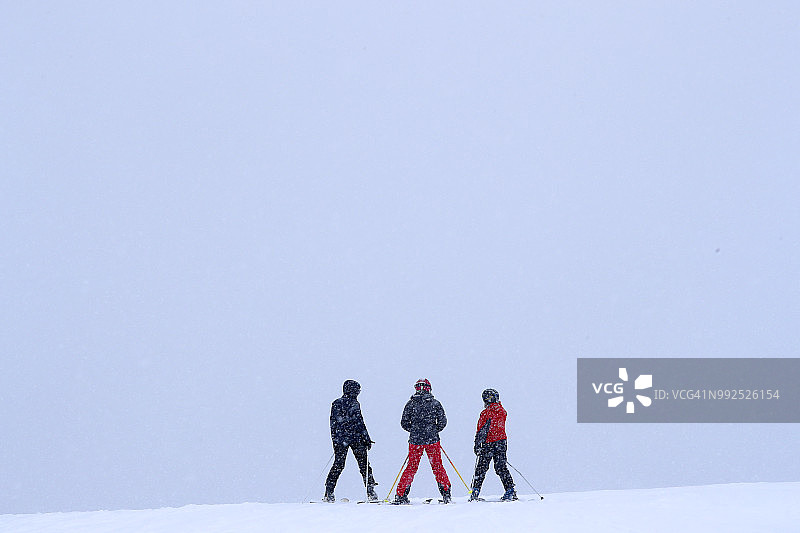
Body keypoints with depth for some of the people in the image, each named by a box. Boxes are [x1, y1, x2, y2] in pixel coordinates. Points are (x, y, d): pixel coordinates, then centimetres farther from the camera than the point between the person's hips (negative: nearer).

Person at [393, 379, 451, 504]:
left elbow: (404, 423, 1)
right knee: (437, 466, 9)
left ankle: (401, 495, 7)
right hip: (432, 440, -1)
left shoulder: (411, 403, 1)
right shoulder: (435, 403, 0)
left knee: (411, 467, 10)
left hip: (415, 439, 1)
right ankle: (446, 495, 7)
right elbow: (442, 422, -3)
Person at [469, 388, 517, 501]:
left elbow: (482, 431, -14)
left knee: (481, 468, 1)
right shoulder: (502, 412, 8)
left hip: (489, 444, -5)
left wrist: (477, 445, -12)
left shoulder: (486, 413, -11)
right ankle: (510, 491, 0)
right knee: (501, 467, 8)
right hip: (502, 441, 5)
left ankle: (475, 491, -1)